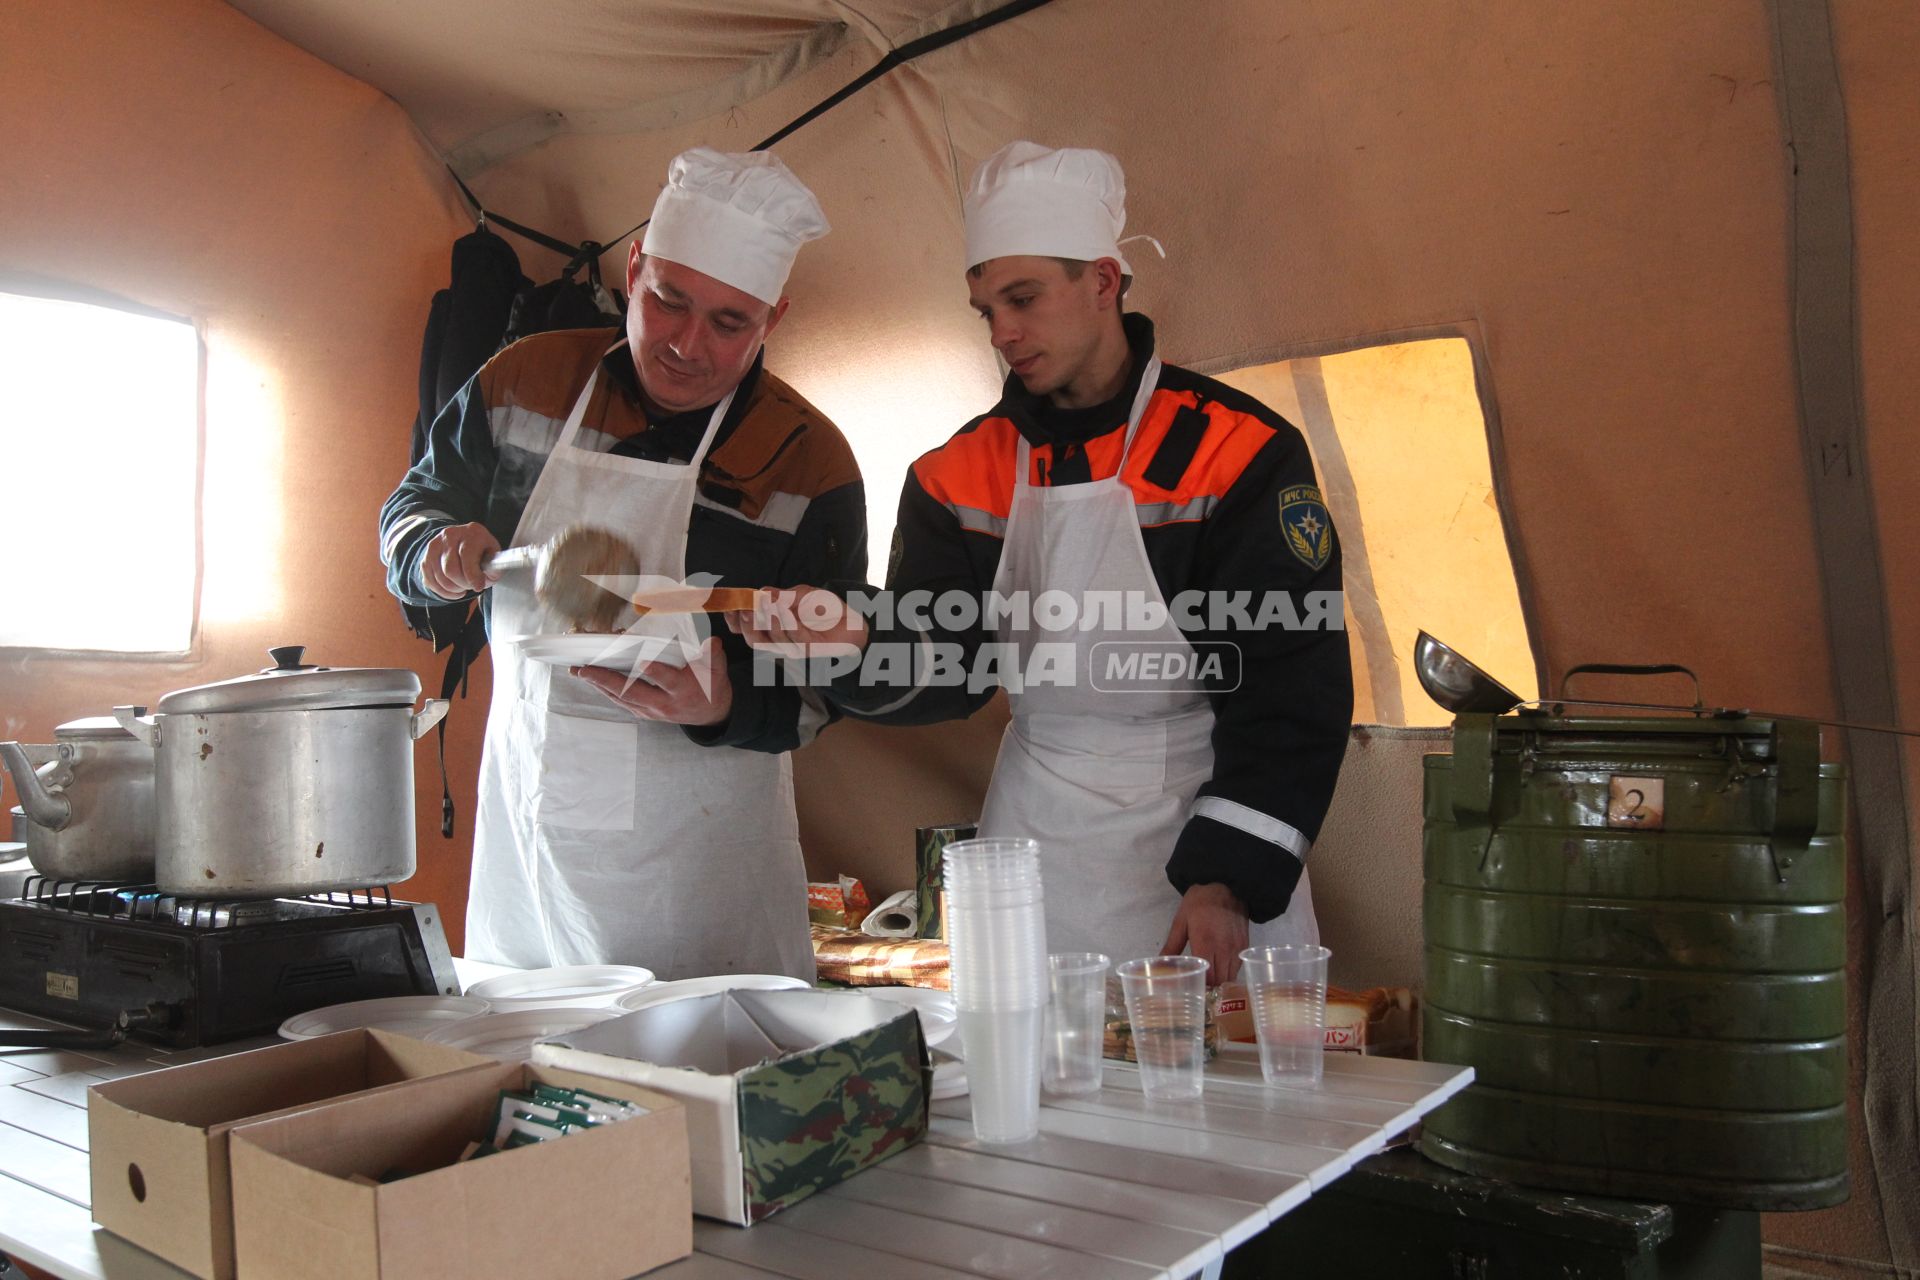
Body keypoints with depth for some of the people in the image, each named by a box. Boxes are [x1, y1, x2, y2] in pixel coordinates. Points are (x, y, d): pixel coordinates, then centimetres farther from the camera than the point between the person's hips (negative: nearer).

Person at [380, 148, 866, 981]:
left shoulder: (808, 461, -10)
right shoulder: (525, 381, -1)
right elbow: (413, 506, 12)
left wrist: (726, 705, -28)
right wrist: (436, 554, -11)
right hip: (527, 799, 3)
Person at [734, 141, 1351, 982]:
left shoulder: (1242, 454, -9)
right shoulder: (962, 472, 4)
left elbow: (1293, 691, -11)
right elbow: (945, 672, -2)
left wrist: (1229, 880, -17)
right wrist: (861, 649, -24)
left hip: (1201, 813, -3)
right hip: (1036, 836, 3)